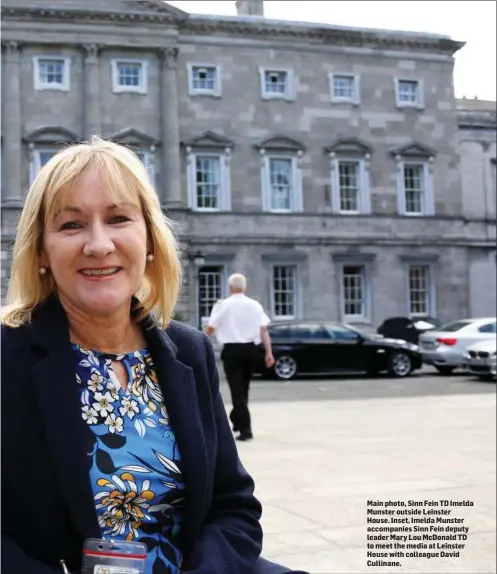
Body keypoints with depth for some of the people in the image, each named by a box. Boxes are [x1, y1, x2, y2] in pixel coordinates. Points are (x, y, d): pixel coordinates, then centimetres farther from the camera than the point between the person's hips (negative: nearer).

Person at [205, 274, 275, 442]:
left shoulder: (223, 305, -3)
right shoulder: (255, 305, 6)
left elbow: (210, 328, -3)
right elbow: (264, 330, -1)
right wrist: (269, 353, -1)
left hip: (232, 349, -4)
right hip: (250, 349, 4)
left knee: (237, 389, -3)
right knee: (243, 388, 19)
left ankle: (245, 428, -10)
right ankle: (237, 420, 35)